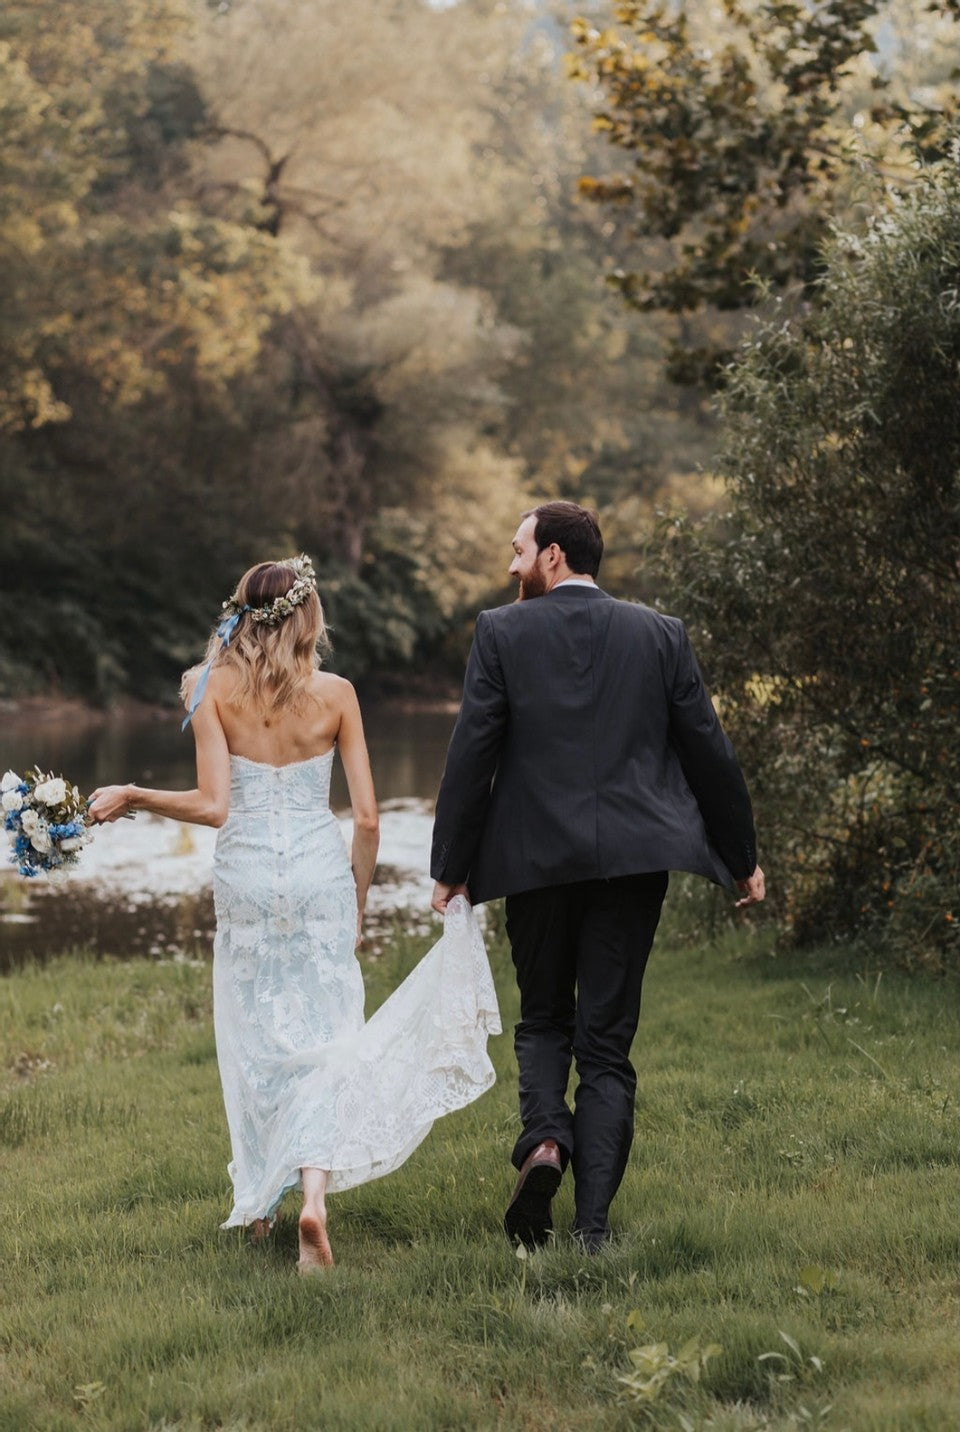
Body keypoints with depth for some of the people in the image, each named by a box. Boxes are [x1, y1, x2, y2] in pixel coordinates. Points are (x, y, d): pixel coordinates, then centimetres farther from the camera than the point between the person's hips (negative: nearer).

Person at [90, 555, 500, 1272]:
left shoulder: (212, 688, -5)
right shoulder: (336, 693, -2)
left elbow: (213, 807, -10)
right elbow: (367, 817, -1)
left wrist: (130, 797, 4)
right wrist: (358, 899, 13)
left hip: (246, 874, 1)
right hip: (320, 872, 0)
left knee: (253, 1038, 14)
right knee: (325, 1039, 1)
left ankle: (259, 1202, 25)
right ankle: (314, 1190, -19)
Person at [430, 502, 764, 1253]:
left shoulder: (501, 632, -1)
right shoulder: (661, 634, 5)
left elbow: (472, 754, -4)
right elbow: (709, 750, 7)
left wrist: (452, 868, 2)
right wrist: (742, 856, 17)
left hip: (536, 857, -1)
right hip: (634, 860, 1)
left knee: (543, 1019, 18)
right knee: (607, 1038, 5)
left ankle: (544, 1137, -10)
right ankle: (593, 1222, 1)